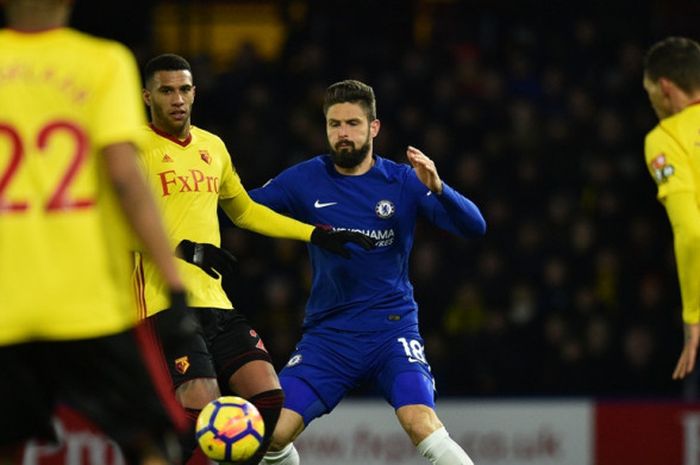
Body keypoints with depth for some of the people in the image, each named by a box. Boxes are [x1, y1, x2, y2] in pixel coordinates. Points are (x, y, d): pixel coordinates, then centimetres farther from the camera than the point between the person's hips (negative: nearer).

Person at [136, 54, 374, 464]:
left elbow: (244, 211, 31)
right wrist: (185, 250, -25)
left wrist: (316, 235, 25)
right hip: (168, 305, -7)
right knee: (202, 413, -20)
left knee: (268, 398, -3)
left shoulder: (213, 147, 18)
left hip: (217, 303, 7)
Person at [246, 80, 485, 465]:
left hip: (392, 329, -2)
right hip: (327, 334, 2)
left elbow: (474, 227, -11)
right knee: (270, 433, -9)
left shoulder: (403, 181, -3)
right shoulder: (303, 180, 1)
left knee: (422, 425, -26)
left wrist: (437, 188, -29)